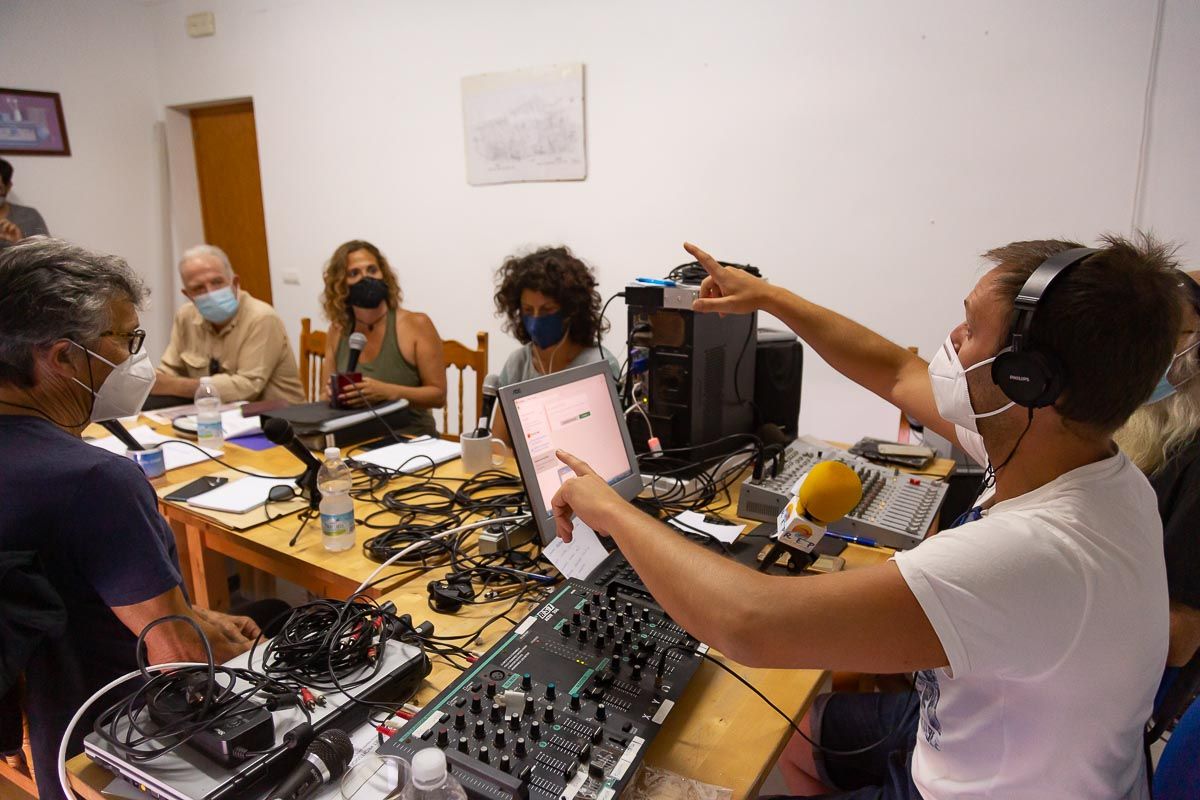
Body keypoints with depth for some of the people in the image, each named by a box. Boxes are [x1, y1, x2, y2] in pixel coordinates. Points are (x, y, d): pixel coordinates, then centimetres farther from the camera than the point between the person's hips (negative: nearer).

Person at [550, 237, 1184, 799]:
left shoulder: (1039, 556, -41)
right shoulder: (1065, 449, -13)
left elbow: (752, 624, -45)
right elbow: (899, 374, 2)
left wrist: (609, 508, -29)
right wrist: (765, 295, 8)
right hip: (973, 734, 7)